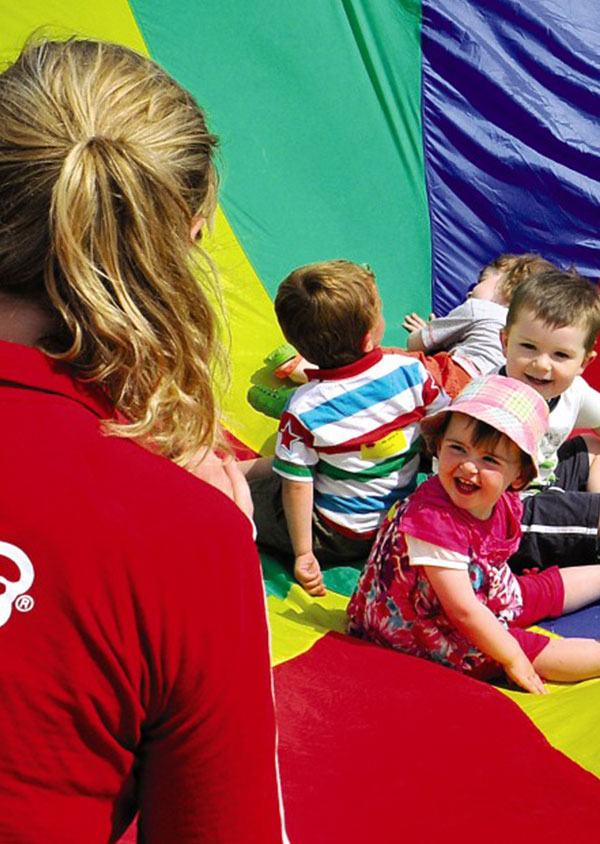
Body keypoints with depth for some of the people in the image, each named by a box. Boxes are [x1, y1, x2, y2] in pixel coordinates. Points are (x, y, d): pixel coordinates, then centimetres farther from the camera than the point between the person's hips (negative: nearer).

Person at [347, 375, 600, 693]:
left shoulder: (505, 504, -9)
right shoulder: (432, 519, -35)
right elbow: (462, 608, -32)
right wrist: (513, 658, -25)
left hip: (486, 599, 9)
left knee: (549, 587, 22)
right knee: (533, 650, -18)